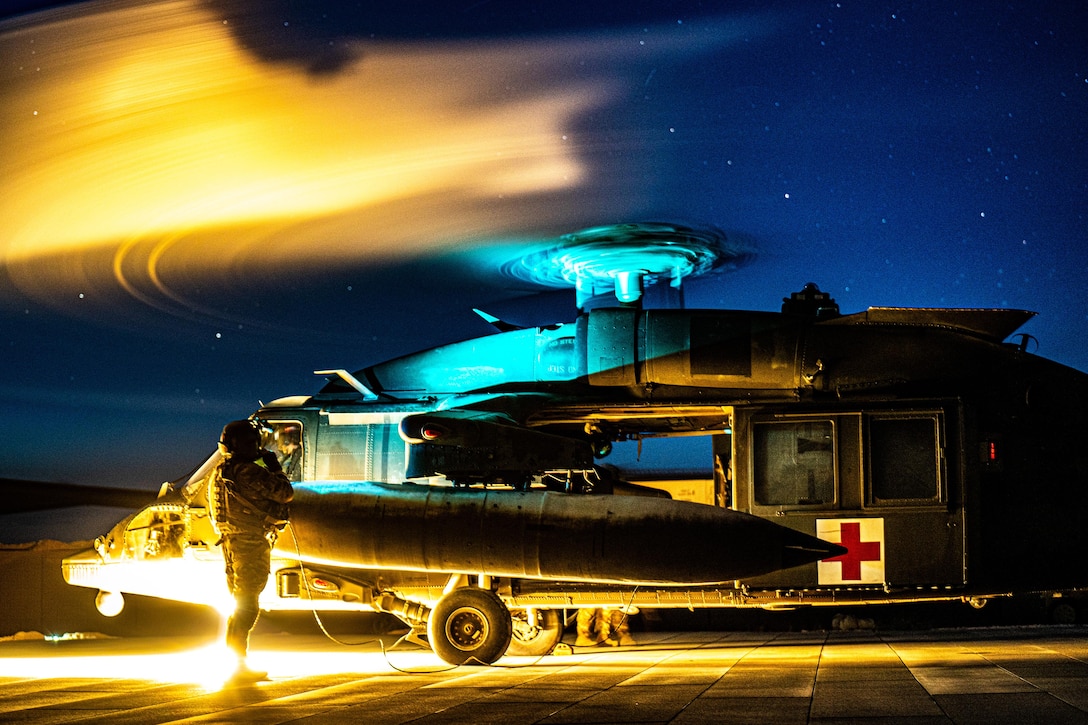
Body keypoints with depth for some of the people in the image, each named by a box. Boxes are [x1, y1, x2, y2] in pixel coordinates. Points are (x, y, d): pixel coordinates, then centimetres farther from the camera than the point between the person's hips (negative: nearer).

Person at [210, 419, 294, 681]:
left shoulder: (220, 472, 12)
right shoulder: (249, 472, -18)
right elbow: (286, 493, -15)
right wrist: (274, 467, -3)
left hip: (231, 542, 9)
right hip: (252, 544, -9)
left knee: (241, 603, 17)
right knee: (247, 605, -5)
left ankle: (234, 660, 22)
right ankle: (240, 664, -5)